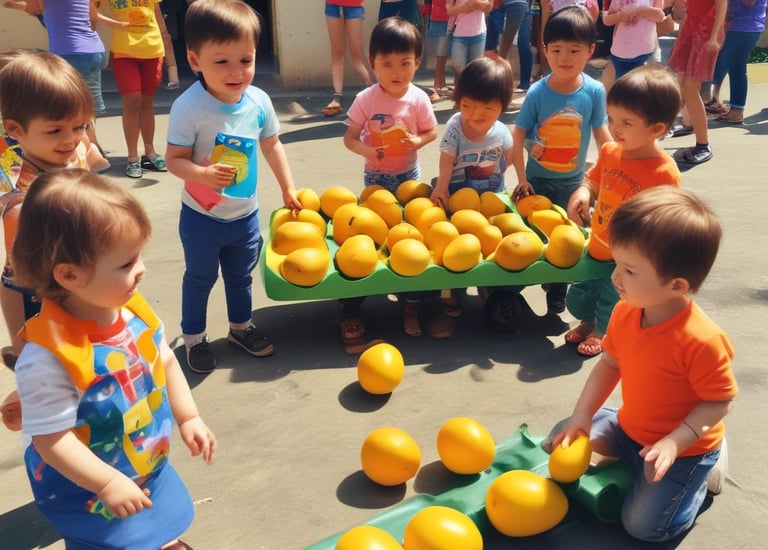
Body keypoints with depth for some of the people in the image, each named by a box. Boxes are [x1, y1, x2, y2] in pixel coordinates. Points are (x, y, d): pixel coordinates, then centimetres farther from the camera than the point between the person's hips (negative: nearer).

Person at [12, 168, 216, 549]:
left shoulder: (133, 310, -14)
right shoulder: (47, 356, -34)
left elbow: (164, 361, 2)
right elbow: (51, 438, -27)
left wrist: (187, 417, 5)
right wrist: (108, 483, -25)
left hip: (150, 468, 7)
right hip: (88, 492, -6)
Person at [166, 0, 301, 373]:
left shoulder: (259, 101, -9)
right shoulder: (189, 107, -23)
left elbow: (271, 145, 6)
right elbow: (175, 159, -20)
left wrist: (288, 189, 10)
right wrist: (203, 174, -39)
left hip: (245, 214, 4)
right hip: (201, 217, -4)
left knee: (241, 276, 22)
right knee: (200, 278, 14)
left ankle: (240, 326, 45)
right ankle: (193, 337, 35)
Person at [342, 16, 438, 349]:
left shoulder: (418, 99, -12)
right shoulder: (365, 100, -15)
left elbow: (431, 131, -1)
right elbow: (350, 137, -11)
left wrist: (418, 141, -22)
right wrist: (366, 150, -30)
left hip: (409, 174, 1)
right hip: (376, 175, -1)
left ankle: (411, 298, 19)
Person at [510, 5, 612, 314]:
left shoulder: (595, 91, -14)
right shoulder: (537, 93, -17)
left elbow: (601, 133, -3)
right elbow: (518, 137, -11)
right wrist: (521, 179, -12)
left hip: (573, 181, 1)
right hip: (537, 179, -1)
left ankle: (556, 294, 32)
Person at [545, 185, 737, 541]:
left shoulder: (701, 341, -34)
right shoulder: (625, 313, -14)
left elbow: (719, 402, -23)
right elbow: (610, 364, -2)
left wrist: (675, 442, -33)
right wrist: (582, 415, -10)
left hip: (683, 447, -6)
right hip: (630, 429, 6)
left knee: (643, 525, -6)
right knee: (562, 438, 8)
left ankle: (703, 472, 17)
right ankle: (636, 458, 18)